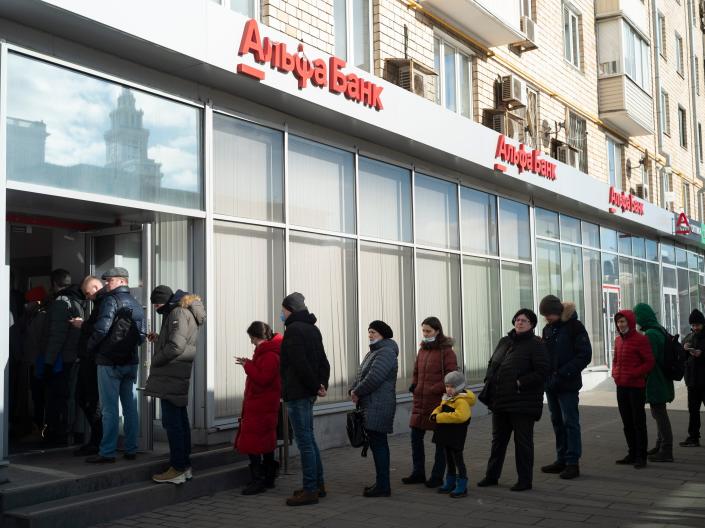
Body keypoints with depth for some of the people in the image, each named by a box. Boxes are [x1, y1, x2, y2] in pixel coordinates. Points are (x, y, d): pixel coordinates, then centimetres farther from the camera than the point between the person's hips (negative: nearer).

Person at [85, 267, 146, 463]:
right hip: (131, 362, 7)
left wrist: (90, 347, -4)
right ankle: (131, 449, 13)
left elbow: (101, 328, -18)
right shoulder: (137, 304, 13)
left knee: (109, 409, -4)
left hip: (110, 362, -7)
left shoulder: (111, 300, -10)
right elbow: (142, 335, 12)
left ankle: (107, 452, -2)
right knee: (130, 408, 9)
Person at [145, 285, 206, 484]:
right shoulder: (183, 311, 18)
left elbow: (176, 346, -21)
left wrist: (155, 361, -10)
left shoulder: (179, 313, -13)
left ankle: (178, 469, -3)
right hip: (179, 378, 11)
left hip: (171, 378, -11)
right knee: (180, 420, 14)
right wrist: (159, 339, 10)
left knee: (172, 422, -7)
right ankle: (184, 465, 22)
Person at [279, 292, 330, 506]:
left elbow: (301, 365, -20)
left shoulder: (293, 330, -14)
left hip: (297, 393, -9)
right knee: (309, 438, 16)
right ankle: (318, 484, 22)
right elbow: (323, 362, 14)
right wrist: (322, 384, 6)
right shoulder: (312, 329, 15)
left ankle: (310, 490, -1)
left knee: (304, 441, -5)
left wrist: (315, 386, -11)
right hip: (308, 393, 9)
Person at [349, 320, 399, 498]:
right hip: (370, 406, 10)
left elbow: (374, 377, -23)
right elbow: (361, 375, 19)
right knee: (377, 444, 13)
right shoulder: (374, 352, 21)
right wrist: (354, 390, 2)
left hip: (379, 408, -10)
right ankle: (381, 483, 21)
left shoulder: (386, 353, -13)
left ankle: (383, 486, -3)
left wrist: (357, 392, -11)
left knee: (378, 444, -8)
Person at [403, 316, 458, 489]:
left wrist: (434, 390, -19)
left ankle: (437, 476, 13)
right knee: (416, 437, 9)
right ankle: (418, 473, 20)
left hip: (438, 402, -7)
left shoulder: (446, 351, -8)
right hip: (420, 401, 7)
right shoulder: (422, 350, 12)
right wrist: (414, 385, 5)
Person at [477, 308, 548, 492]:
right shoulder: (504, 342, 13)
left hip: (522, 402, -7)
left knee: (523, 441, 2)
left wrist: (520, 384, -19)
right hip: (500, 400, 7)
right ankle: (492, 475, 28)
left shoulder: (536, 345, -9)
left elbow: (542, 372, -16)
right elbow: (492, 364, 22)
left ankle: (525, 480, 12)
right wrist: (489, 380, 5)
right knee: (498, 439, 16)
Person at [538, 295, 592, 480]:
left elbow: (585, 355, -13)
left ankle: (573, 462, 3)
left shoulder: (574, 326, -9)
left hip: (568, 385, -7)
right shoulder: (548, 329, 12)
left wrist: (563, 373, -18)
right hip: (551, 384, 7)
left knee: (570, 422, -3)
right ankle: (562, 460, 20)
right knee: (557, 422, 12)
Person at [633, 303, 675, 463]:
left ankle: (666, 452, 3)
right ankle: (661, 445, 32)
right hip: (662, 381, 10)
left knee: (659, 414, -3)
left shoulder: (650, 334, -21)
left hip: (655, 382, -10)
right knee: (659, 413, 20)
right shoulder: (660, 330, 10)